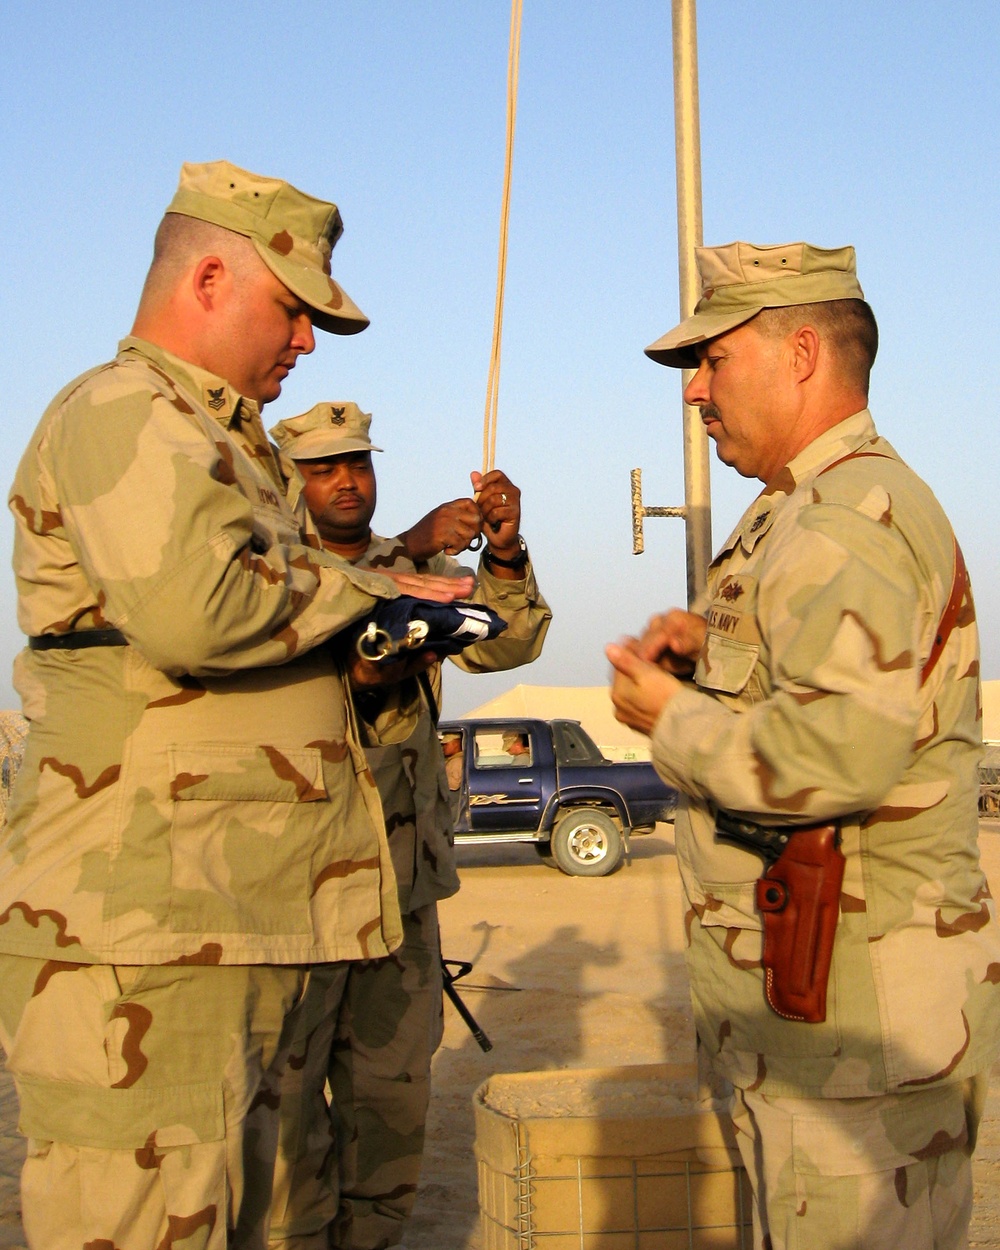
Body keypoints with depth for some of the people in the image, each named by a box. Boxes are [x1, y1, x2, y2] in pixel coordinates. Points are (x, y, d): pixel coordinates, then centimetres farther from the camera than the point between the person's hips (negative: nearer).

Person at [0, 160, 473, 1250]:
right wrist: (359, 586, -10)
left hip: (238, 927, 11)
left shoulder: (209, 436, 26)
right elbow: (192, 609, -27)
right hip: (146, 929, -11)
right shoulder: (123, 415, -9)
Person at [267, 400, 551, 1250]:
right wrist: (410, 550, -30)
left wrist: (504, 554, -19)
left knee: (394, 1084, 9)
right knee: (280, 1083, -4)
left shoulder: (422, 572, 16)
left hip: (402, 866, 5)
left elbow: (507, 641, 0)